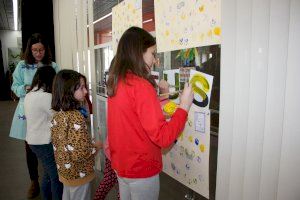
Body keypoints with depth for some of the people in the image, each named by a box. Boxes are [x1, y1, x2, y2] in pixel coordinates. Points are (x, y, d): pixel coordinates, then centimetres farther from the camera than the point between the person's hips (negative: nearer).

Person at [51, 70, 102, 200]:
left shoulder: (58, 114, -3)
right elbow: (81, 153, -29)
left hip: (64, 170, 7)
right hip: (78, 174, -7)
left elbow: (56, 142, 8)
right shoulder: (76, 117, -28)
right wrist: (96, 146, -12)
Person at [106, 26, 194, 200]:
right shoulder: (141, 86, -24)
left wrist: (155, 104, 7)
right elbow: (163, 137, -26)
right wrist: (184, 106, -17)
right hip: (142, 171, -7)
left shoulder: (116, 83, 0)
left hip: (121, 165, 7)